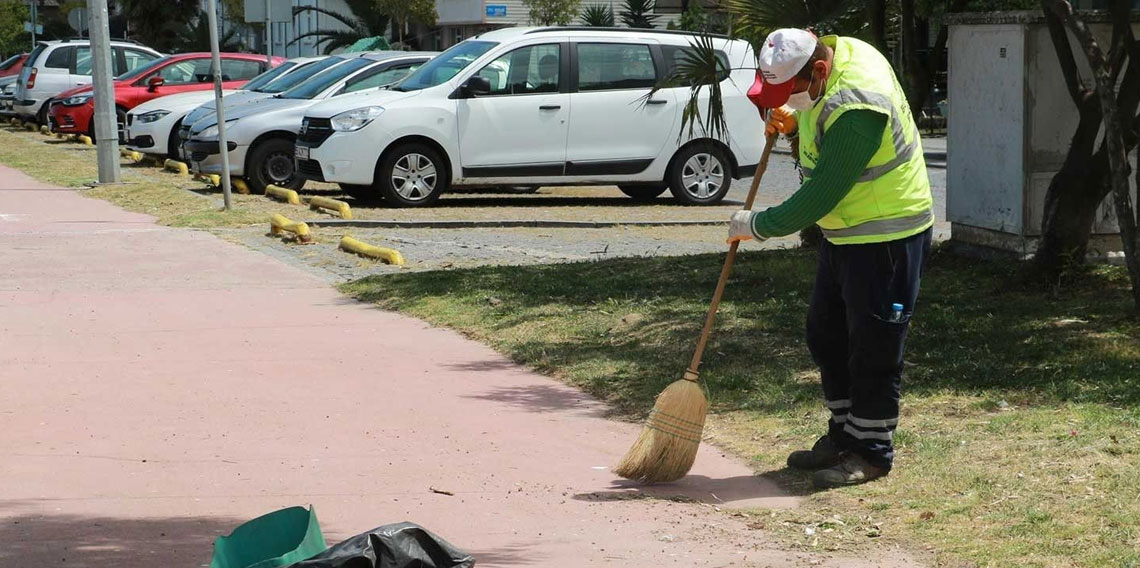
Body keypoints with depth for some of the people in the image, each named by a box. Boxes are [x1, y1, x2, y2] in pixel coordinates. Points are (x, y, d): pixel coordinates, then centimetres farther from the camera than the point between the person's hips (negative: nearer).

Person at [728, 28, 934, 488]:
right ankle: (844, 436, 29)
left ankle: (871, 453, 11)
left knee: (873, 348, -1)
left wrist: (757, 225, -14)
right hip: (844, 233, 10)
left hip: (885, 237, -10)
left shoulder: (855, 109, -31)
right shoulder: (839, 51, -1)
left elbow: (819, 197, -26)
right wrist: (793, 122, -1)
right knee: (827, 335, 17)